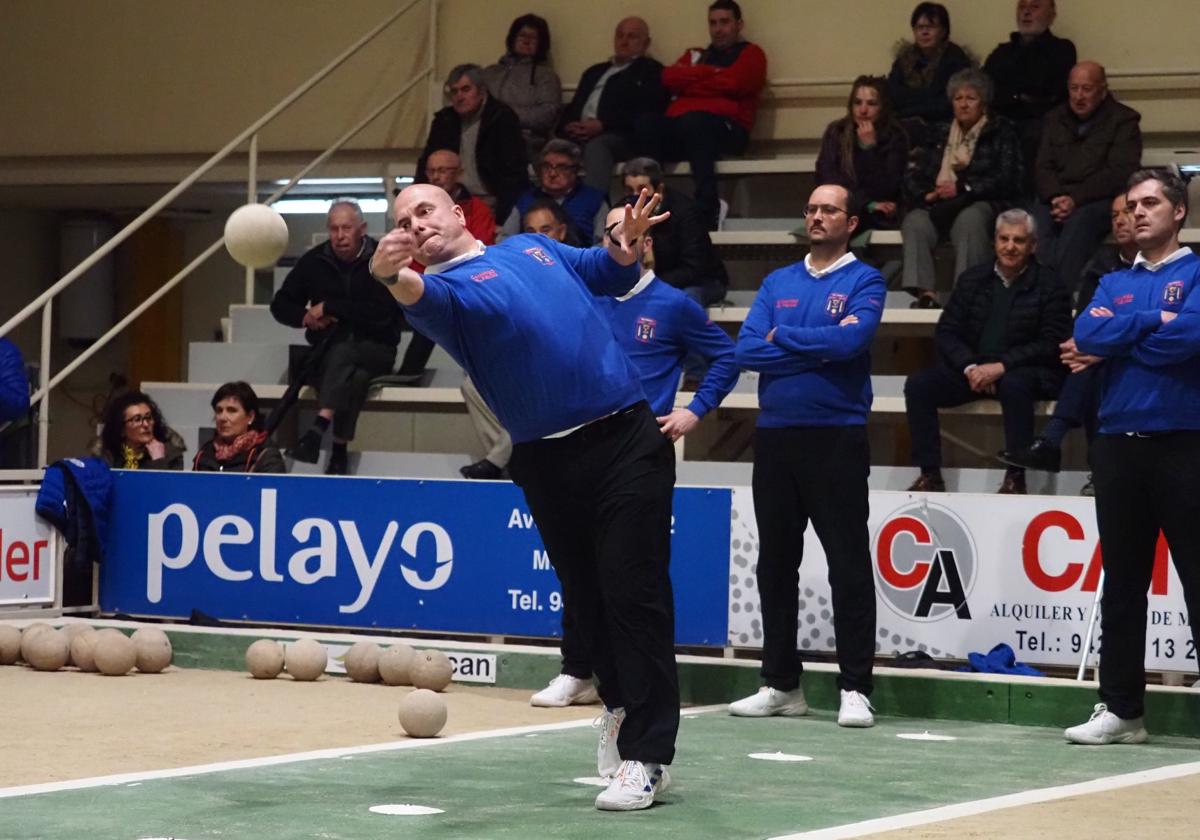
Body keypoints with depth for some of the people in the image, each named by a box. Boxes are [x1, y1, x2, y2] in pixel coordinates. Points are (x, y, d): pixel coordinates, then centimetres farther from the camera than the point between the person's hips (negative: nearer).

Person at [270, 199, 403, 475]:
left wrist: (329, 307, -16)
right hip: (325, 353, 3)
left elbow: (382, 313, -19)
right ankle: (339, 450, -40)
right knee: (354, 378, -35)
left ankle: (320, 426, -53)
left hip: (375, 351, -3)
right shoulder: (314, 261, 6)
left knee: (342, 349, -38)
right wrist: (305, 316, -8)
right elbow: (280, 305, 16)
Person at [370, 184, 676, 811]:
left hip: (627, 439, 0)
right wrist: (392, 275, -49)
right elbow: (423, 296, -25)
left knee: (632, 594, -7)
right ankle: (620, 702, 36)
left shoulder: (533, 247, 15)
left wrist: (624, 244, 5)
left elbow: (611, 276, 29)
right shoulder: (447, 287, 1)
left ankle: (644, 754, -6)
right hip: (548, 462, 0)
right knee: (586, 596, 9)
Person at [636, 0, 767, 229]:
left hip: (726, 128, -4)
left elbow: (733, 83, -2)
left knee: (692, 121, -38)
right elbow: (670, 77, 13)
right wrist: (709, 74, 4)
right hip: (677, 126, 4)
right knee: (647, 123, -28)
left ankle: (708, 210, -40)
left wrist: (691, 81, 10)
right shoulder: (694, 54, 33)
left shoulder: (750, 54, 19)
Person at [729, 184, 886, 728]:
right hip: (775, 436, 5)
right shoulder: (777, 283, 13)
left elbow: (851, 340, -18)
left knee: (849, 565, -4)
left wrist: (783, 336, -5)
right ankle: (781, 684, 17)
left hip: (837, 436, -5)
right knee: (775, 563, 9)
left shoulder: (864, 282, 0)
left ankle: (854, 688, -2)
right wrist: (818, 348, -10)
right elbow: (747, 350, 0)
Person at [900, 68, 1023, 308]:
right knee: (914, 222, -31)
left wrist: (962, 188, -7)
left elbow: (1007, 181, 0)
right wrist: (926, 193, -5)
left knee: (969, 220, -39)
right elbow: (912, 175, 18)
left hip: (979, 203, -3)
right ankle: (924, 293, -45)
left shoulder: (1000, 133, 13)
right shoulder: (939, 134, 26)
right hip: (937, 205, 3)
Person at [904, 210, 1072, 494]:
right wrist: (969, 367, -12)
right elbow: (945, 332, 8)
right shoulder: (973, 279, 12)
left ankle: (1016, 478, -31)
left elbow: (1052, 343, -10)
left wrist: (1001, 366, -20)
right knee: (918, 384, -19)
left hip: (1023, 372, -4)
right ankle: (930, 475, -17)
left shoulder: (1049, 285, -1)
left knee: (1014, 385, -39)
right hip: (972, 370, 4)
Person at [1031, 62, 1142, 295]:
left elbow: (1118, 173, -6)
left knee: (1079, 221, -37)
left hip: (1101, 199, -4)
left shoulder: (1123, 121, 5)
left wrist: (1076, 199, -18)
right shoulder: (1055, 120, 21)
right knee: (1037, 220, -30)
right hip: (1058, 198, 4)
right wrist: (1056, 197, -10)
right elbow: (1043, 168, 12)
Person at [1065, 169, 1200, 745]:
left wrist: (1117, 339, -5)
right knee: (1121, 585, 9)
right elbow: (1087, 335, -1)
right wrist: (1152, 321, -9)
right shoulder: (1114, 283, 16)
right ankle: (1121, 708, 14)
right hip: (1119, 446, 5)